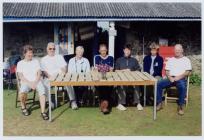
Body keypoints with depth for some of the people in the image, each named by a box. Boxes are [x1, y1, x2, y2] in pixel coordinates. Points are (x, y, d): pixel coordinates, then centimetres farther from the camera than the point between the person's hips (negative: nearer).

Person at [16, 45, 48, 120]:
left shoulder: (36, 61, 15)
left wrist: (35, 82, -12)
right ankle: (23, 107, -3)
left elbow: (39, 73, 6)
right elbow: (21, 76, -1)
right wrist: (29, 83, -14)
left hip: (36, 81, 1)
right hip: (26, 82, -1)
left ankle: (43, 112, -29)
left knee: (42, 91, -31)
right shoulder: (20, 63, 10)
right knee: (22, 91, -34)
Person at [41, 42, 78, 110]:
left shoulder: (59, 57, 19)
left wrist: (63, 75, -12)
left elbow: (64, 67, 9)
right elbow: (44, 71, 2)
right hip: (49, 78, 0)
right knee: (45, 84, -34)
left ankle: (73, 101, -28)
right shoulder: (43, 59, 14)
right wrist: (50, 77, -17)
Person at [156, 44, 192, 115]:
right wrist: (169, 77, -8)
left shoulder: (186, 60, 11)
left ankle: (180, 106, -26)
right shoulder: (170, 60, 21)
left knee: (182, 86, -38)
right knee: (158, 84, -22)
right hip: (171, 78, 3)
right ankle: (159, 103, -13)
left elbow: (187, 72, -1)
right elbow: (167, 71, 13)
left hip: (181, 79, -3)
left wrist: (178, 77, -15)